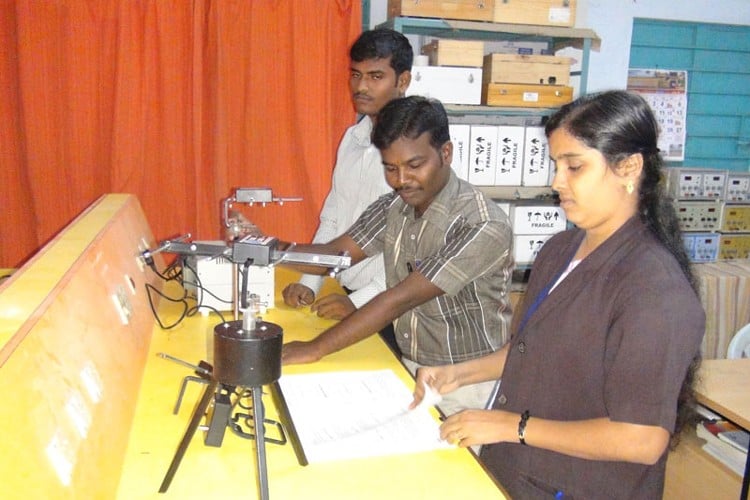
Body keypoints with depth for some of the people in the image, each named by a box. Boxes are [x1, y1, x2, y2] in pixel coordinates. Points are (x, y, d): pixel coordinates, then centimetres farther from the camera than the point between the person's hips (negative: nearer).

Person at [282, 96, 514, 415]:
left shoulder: (483, 227, -24)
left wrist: (315, 349, -24)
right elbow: (336, 254, -1)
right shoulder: (394, 207, -2)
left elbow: (400, 299, -26)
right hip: (409, 370, 5)